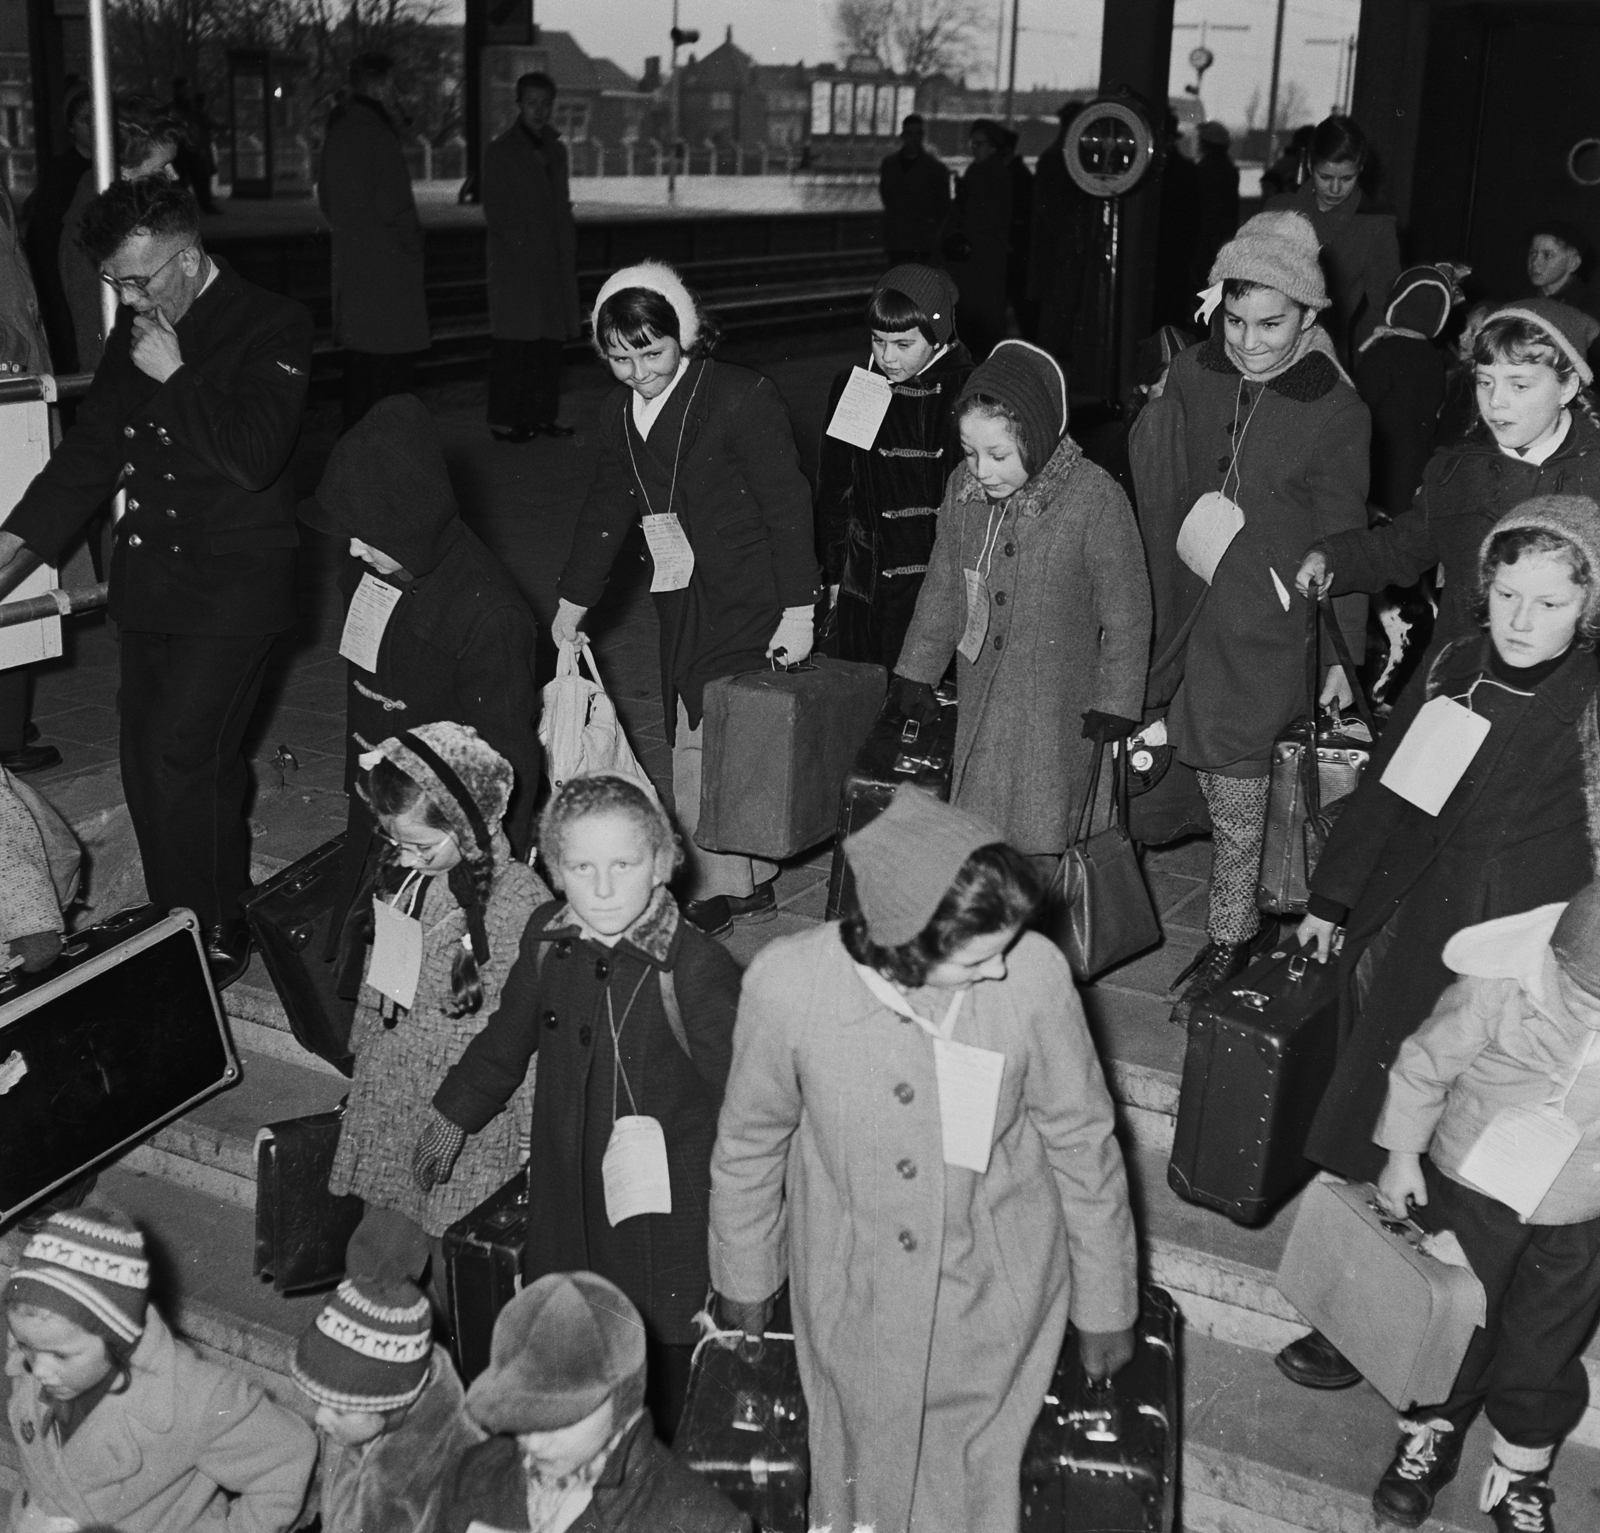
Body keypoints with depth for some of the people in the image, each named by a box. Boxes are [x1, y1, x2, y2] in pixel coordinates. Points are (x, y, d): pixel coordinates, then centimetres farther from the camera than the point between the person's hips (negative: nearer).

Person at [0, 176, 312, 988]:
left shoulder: (272, 327, -10)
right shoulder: (137, 328, 10)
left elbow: (252, 457, -21)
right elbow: (93, 444, 16)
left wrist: (175, 378, -15)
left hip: (231, 585, -7)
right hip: (150, 577, 7)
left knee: (183, 760, -11)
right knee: (146, 761, 8)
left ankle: (216, 937, 5)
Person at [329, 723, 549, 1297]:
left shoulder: (519, 897, -18)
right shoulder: (401, 874, 3)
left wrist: (530, 1133, -10)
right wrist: (365, 1062, 20)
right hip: (396, 1107, 6)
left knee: (455, 1273, 4)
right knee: (372, 1256, 10)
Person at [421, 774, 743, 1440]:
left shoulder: (697, 968, -18)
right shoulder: (547, 940, -1)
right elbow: (507, 1037, 18)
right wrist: (453, 1116, 30)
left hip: (666, 1217, -4)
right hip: (565, 1206, 5)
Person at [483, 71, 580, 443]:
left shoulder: (556, 149, 16)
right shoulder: (501, 151, -3)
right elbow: (494, 212, -5)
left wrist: (569, 252, 12)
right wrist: (520, 241, -14)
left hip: (553, 261, 6)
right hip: (516, 263, -6)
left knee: (550, 340, 6)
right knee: (514, 341, -5)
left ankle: (541, 415, 14)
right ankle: (504, 420, -1)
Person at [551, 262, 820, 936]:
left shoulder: (743, 397, -12)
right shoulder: (619, 413, 8)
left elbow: (788, 508, -12)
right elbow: (606, 509, 21)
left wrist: (797, 611, -14)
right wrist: (573, 599, 25)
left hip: (747, 603, -6)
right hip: (681, 603, 7)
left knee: (703, 751, -8)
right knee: (697, 744, 7)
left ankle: (719, 887, 7)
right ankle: (749, 879, 20)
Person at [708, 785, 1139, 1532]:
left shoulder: (1034, 972, -24)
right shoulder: (785, 983, -25)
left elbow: (1082, 1143, -9)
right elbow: (750, 1142, -5)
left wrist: (1106, 1305, 2)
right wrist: (744, 1277, 9)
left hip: (997, 1296, 0)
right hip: (853, 1298, 1)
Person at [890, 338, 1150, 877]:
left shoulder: (1094, 498, -16)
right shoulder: (962, 490, -1)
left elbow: (1127, 612, -7)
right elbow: (942, 588, 14)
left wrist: (1113, 703, -5)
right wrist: (916, 673, 18)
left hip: (1056, 713, -4)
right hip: (978, 705, 5)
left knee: (1036, 847, -2)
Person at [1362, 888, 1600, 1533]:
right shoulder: (1498, 987, -27)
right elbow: (1425, 1063, -11)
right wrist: (1401, 1154, -4)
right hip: (1475, 1189, -1)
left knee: (1544, 1351, 15)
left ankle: (1519, 1479, 39)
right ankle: (1430, 1439, 43)